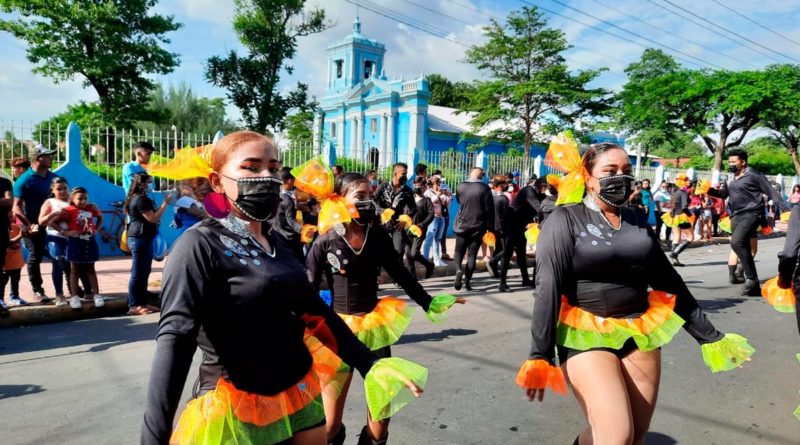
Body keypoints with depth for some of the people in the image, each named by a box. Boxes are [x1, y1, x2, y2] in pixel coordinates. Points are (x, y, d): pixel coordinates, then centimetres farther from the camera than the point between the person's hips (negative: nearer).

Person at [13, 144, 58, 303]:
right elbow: (17, 207, -11)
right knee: (35, 257, 4)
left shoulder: (53, 177, 5)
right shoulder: (24, 180, -9)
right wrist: (29, 225, -20)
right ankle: (37, 291, 14)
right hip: (35, 225, -4)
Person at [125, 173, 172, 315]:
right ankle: (134, 306, -3)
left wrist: (163, 203, 11)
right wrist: (165, 203, -12)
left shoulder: (139, 198, 18)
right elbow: (153, 218, -18)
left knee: (144, 272, 12)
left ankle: (142, 302, 18)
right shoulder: (140, 199, -15)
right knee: (138, 272, -7)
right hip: (139, 238, -11)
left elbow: (151, 214, 18)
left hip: (143, 238, 11)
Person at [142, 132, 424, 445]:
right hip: (236, 409, -6)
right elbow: (175, 337, -24)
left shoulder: (275, 243, 7)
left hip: (300, 396, 7)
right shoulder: (200, 245, -14)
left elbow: (315, 310, 11)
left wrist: (371, 366, 8)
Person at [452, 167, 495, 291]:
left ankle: (458, 269, -15)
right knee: (472, 254, 7)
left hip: (462, 225, 1)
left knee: (459, 250, 13)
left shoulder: (461, 186, -2)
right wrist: (490, 228, -3)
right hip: (478, 226, -1)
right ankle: (467, 280, 5)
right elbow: (489, 209, -9)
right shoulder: (485, 188, -8)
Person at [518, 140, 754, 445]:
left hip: (640, 335, 6)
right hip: (586, 337, -5)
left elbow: (669, 281, 16)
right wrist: (540, 355, -20)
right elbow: (548, 288, -15)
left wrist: (709, 336, 18)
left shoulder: (638, 221, 10)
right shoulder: (565, 220, -7)